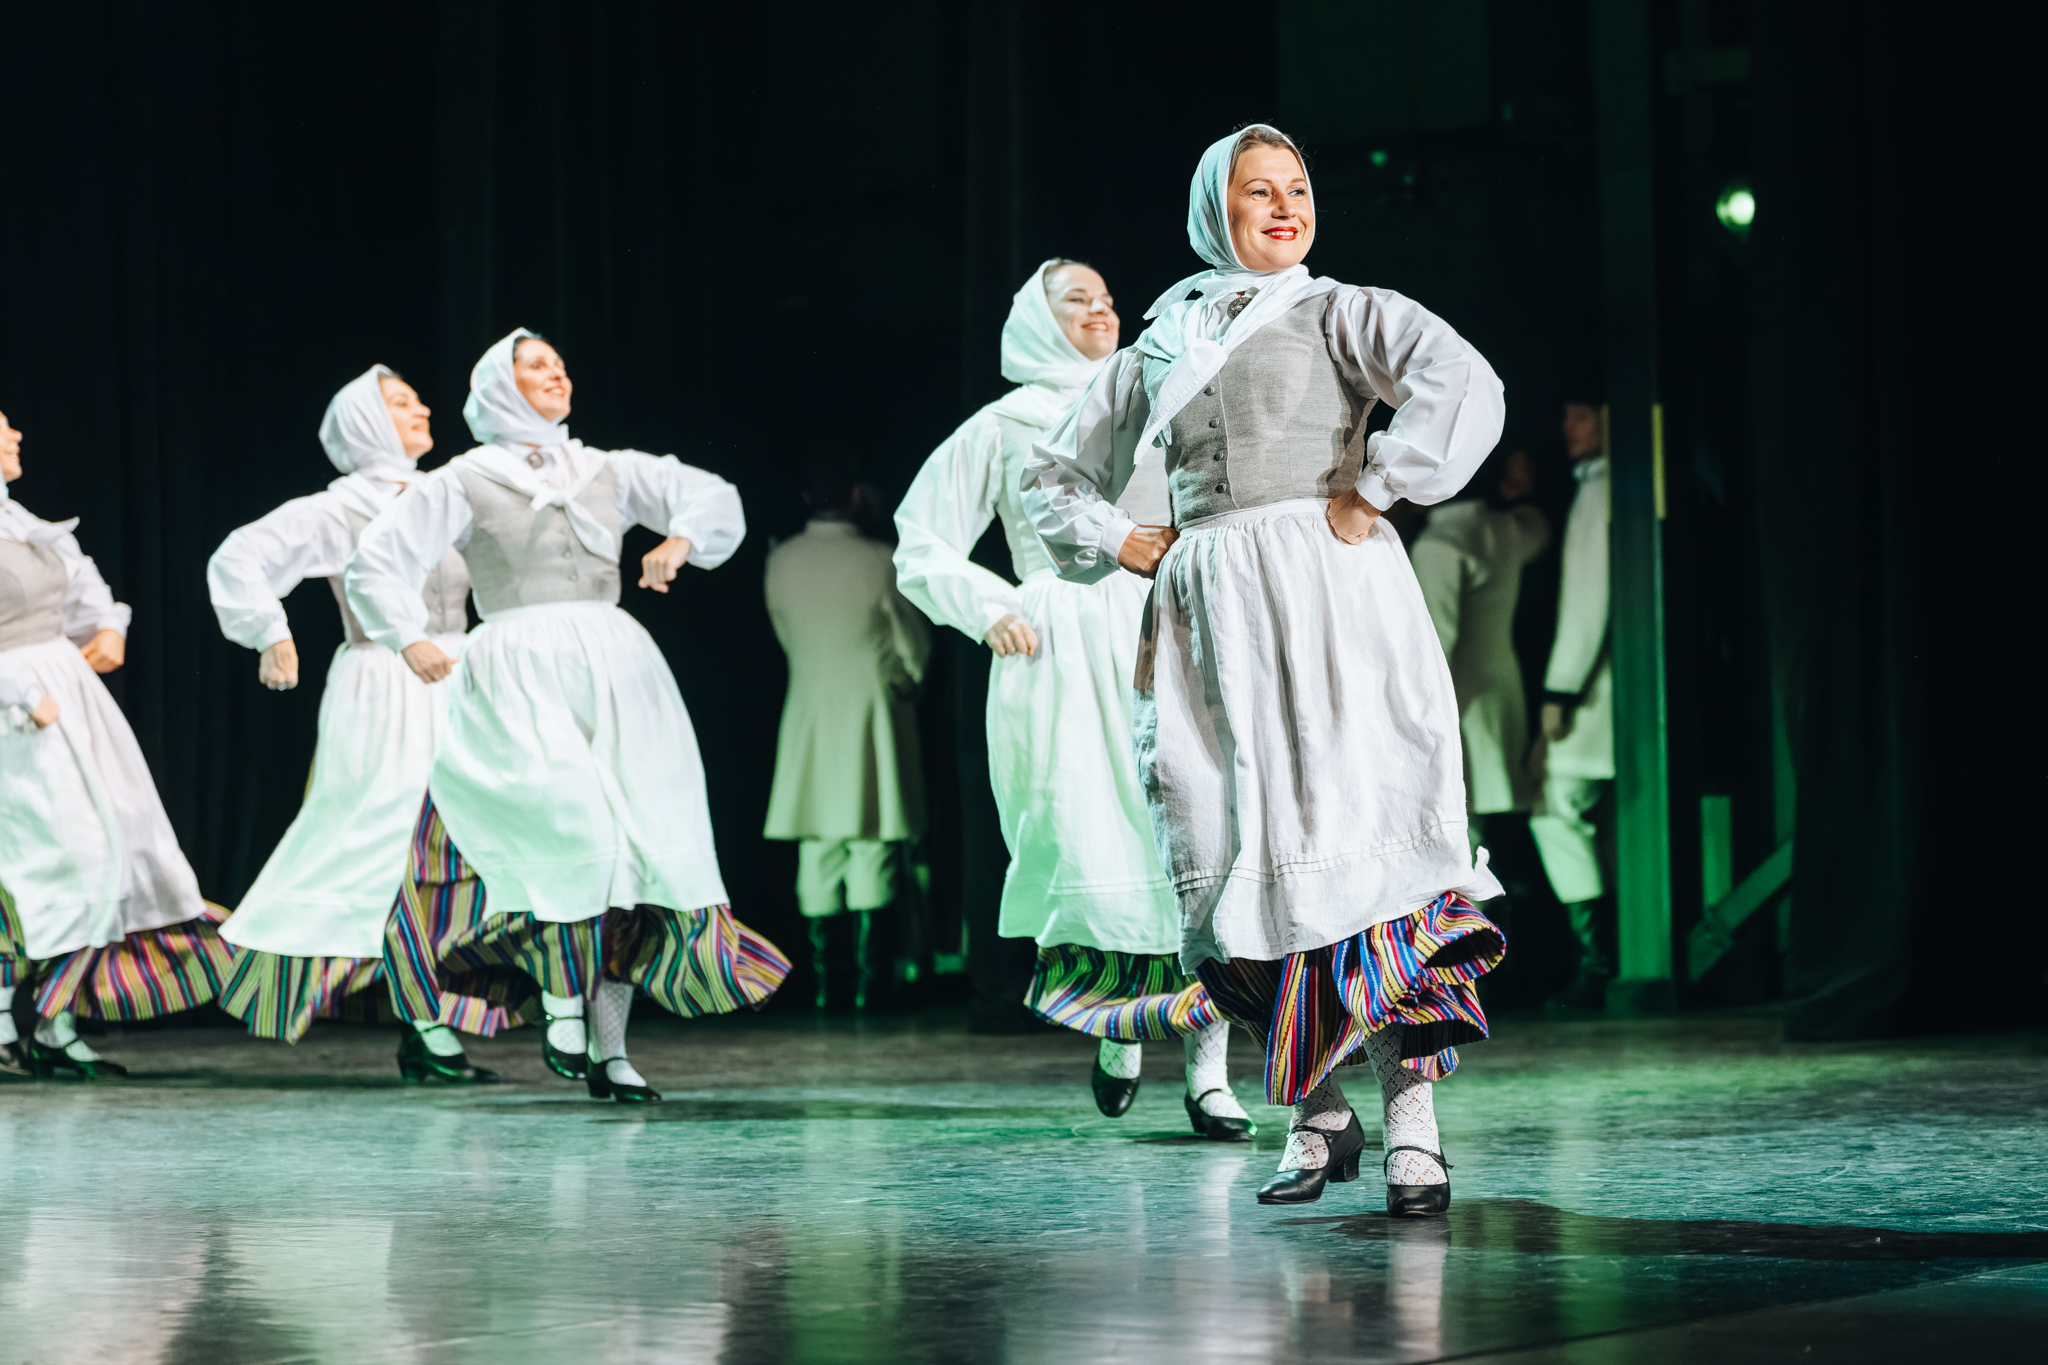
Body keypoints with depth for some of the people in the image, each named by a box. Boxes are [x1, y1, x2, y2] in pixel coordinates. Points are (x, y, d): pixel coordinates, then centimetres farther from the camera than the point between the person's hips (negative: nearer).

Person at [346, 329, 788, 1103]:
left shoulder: (609, 472, 21)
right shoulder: (463, 482, 11)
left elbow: (715, 499, 19)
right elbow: (377, 563, 6)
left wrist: (680, 542, -2)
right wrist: (411, 641, -9)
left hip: (614, 670, 4)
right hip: (519, 677, -4)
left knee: (636, 850, -6)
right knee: (570, 835, -24)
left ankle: (609, 1049, -2)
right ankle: (561, 1005, -7)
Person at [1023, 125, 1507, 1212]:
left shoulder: (1339, 312, 10)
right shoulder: (1156, 352, 20)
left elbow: (1465, 387, -8)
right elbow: (1055, 475, 28)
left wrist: (1372, 490, -11)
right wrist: (1126, 546, 12)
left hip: (1331, 593, -4)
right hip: (1210, 616, 4)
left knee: (1362, 836, -14)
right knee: (1246, 856, -2)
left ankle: (1413, 1122, -16)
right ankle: (1318, 1117, 8)